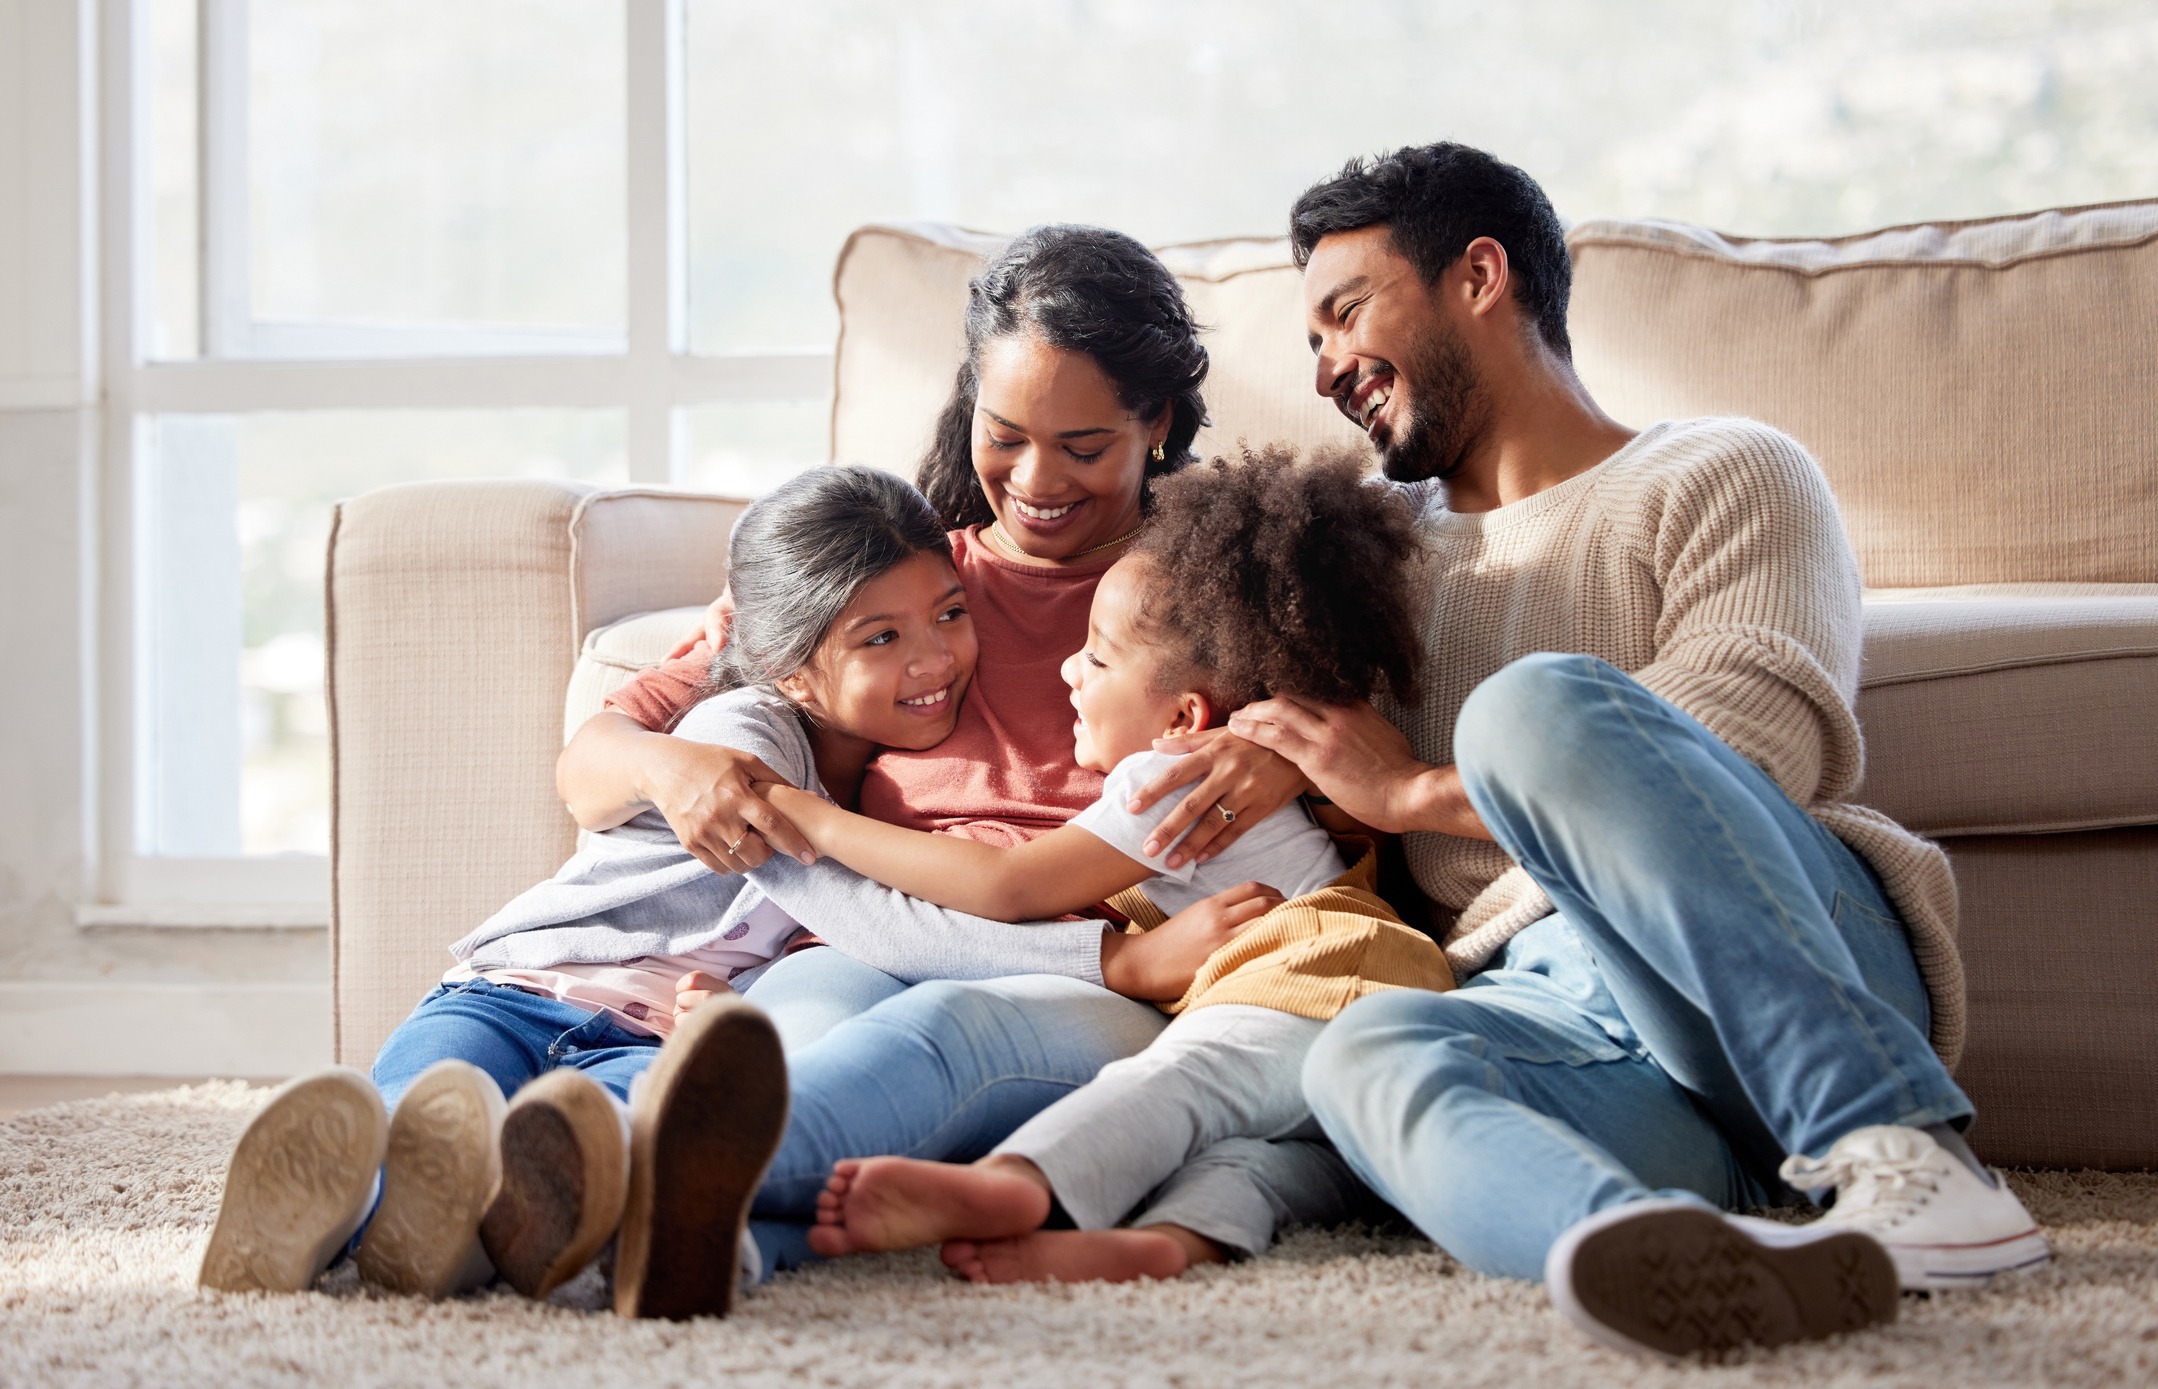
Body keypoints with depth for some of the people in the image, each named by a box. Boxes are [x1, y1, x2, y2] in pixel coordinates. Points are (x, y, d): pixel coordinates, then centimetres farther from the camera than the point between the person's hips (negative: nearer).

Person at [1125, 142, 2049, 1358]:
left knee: (1539, 707, -31)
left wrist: (1413, 790, -4)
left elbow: (1765, 736, -7)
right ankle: (1725, 1264, -63)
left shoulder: (1722, 474, 12)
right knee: (1370, 1055, -32)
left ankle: (1907, 1155, -38)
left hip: (1817, 993, -4)